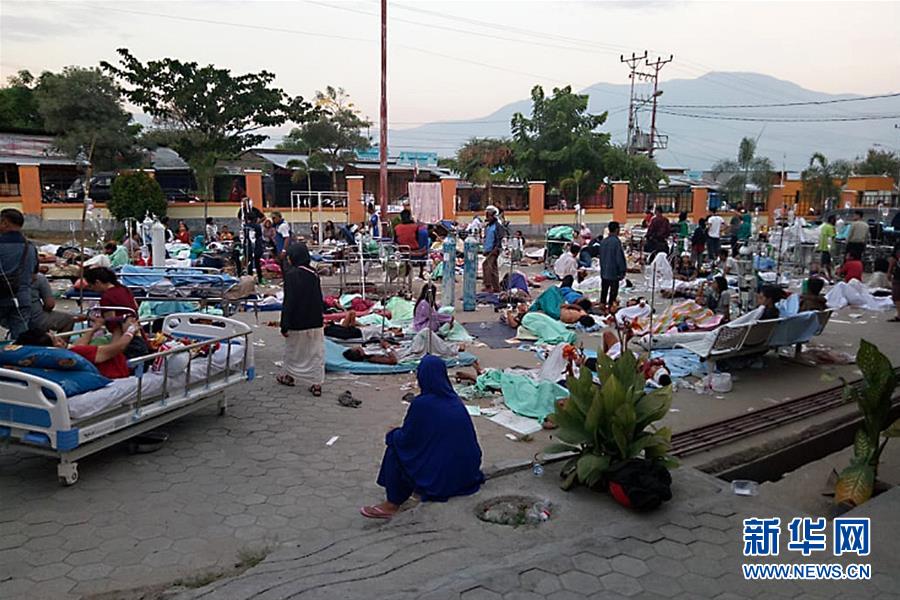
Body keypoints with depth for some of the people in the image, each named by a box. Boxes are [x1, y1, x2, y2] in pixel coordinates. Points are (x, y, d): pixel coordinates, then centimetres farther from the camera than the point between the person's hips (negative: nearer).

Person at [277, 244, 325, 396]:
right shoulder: (314, 274, 3)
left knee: (293, 350, 16)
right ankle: (316, 382, 7)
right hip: (315, 321, 5)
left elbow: (289, 301, -18)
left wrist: (284, 325, -14)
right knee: (316, 352, 7)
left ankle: (290, 376, 33)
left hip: (297, 322, -5)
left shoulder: (291, 274, -16)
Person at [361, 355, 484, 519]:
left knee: (394, 444, 8)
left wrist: (392, 434, 14)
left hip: (439, 479, -7)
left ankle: (392, 505, 13)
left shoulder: (422, 404, -18)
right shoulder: (455, 400, 4)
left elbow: (405, 438, -8)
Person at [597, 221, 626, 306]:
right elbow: (620, 258, -16)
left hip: (604, 272, 7)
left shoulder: (603, 241, 5)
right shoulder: (616, 241, -17)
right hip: (614, 272, -7)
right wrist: (623, 270, -8)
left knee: (604, 291, 15)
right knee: (613, 293, 0)